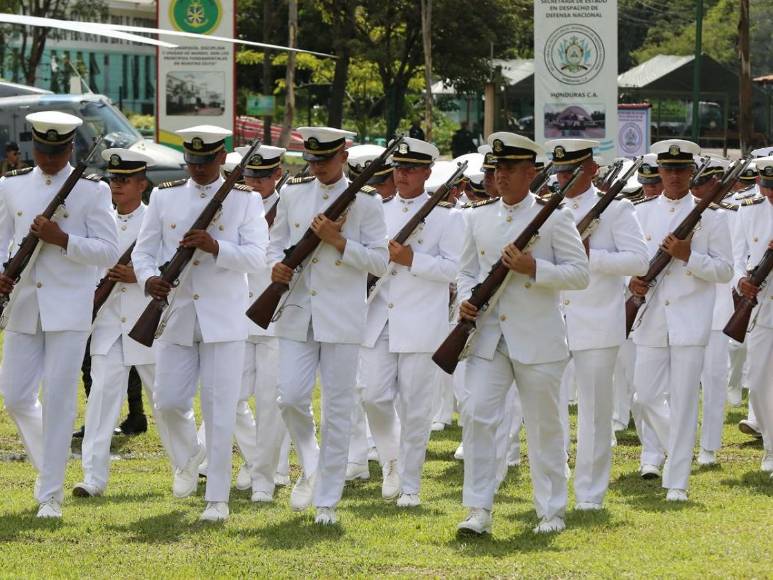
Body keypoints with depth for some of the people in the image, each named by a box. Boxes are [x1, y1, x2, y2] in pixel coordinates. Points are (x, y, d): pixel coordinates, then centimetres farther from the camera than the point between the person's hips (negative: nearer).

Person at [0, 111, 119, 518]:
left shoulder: (92, 190, -2)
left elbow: (109, 253, -5)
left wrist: (62, 239, -18)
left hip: (68, 310, -4)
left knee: (58, 399, -6)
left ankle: (50, 494, -1)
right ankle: (49, 465, 28)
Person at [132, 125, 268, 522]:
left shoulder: (245, 200, 2)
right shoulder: (164, 197, 8)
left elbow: (255, 257, -9)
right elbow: (143, 250, 5)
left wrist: (214, 247, -26)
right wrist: (149, 279, -17)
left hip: (224, 320, -2)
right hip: (175, 316, 2)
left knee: (220, 410, -4)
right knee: (168, 401, 1)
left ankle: (217, 499, 1)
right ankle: (188, 456, 34)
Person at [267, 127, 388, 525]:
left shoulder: (365, 201, -1)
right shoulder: (293, 194, 9)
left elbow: (380, 261, -4)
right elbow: (276, 243, 15)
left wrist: (339, 241, -16)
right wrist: (277, 266, -7)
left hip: (341, 320, -3)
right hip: (297, 314, 3)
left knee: (337, 410, 0)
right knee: (290, 398, -8)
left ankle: (327, 501, 7)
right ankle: (310, 468, 20)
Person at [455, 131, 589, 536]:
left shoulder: (553, 217, -3)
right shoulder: (479, 217, 11)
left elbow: (579, 274, -6)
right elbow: (467, 270, 19)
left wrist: (533, 268, -19)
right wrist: (465, 300, -1)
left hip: (537, 340, -3)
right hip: (488, 336, 3)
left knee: (544, 425, 5)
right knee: (477, 414, -9)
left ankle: (551, 512, 15)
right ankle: (478, 511, -6)